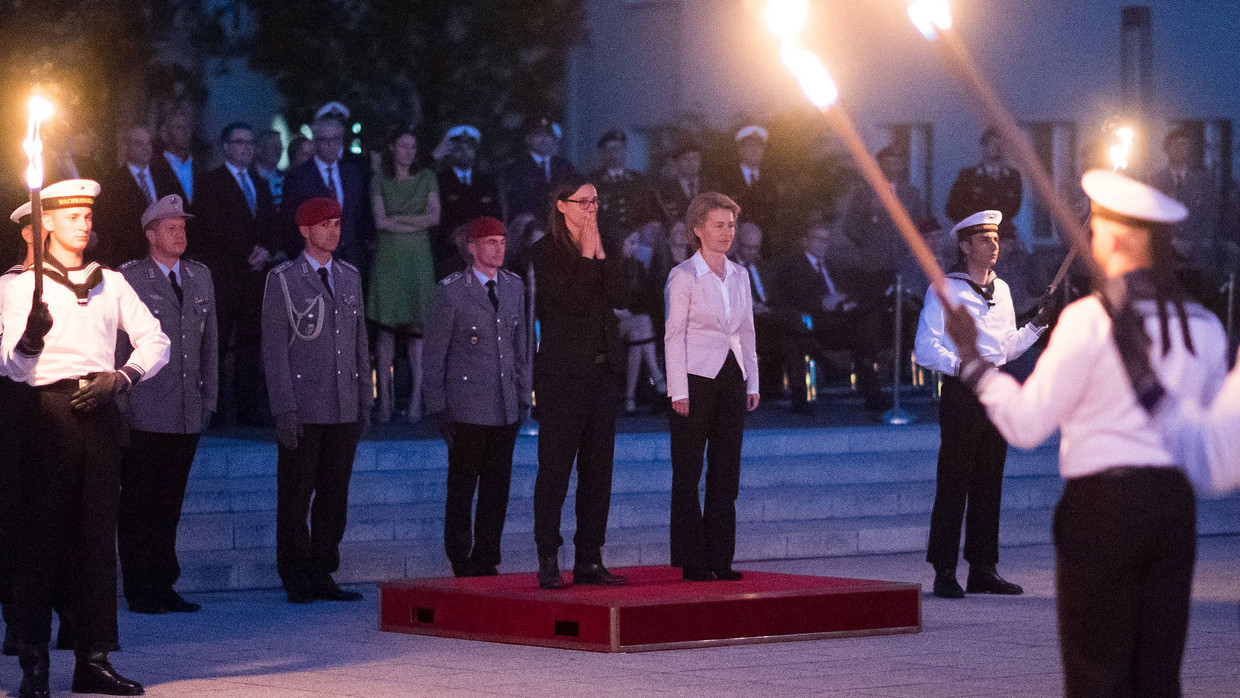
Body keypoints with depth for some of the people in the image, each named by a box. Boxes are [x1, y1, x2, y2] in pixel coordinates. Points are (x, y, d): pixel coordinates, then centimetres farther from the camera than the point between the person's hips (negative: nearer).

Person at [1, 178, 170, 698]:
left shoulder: (111, 283, 16)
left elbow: (155, 341, 13)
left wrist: (121, 377, -4)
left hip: (100, 410, 4)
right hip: (49, 408, -4)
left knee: (97, 534, 3)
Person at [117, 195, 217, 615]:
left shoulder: (200, 277, 15)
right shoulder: (127, 278, -1)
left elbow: (209, 341, 18)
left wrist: (208, 398, 12)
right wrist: (118, 401, -8)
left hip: (187, 417, 5)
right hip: (144, 414, -5)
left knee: (169, 504, 8)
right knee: (137, 505, -1)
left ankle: (163, 586, 13)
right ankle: (140, 591, 2)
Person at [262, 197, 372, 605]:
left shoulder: (350, 278, 15)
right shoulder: (283, 280, -1)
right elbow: (274, 350, -5)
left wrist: (364, 403, 12)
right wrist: (284, 410, -12)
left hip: (345, 410, 5)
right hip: (303, 410, -5)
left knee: (334, 496, 6)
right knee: (295, 498, -1)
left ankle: (322, 576, 13)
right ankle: (296, 581, 6)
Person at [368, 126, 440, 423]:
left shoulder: (426, 178, 10)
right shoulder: (380, 181, 7)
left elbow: (434, 217, -1)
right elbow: (380, 221, -4)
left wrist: (398, 218, -5)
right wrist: (416, 222, -6)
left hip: (418, 258, 0)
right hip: (388, 257, 0)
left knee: (417, 330, -4)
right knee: (385, 329, -4)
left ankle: (416, 398, -3)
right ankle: (385, 398, -2)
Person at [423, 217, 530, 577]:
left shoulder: (514, 286, 11)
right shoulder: (451, 291, -5)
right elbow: (434, 353, -3)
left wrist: (523, 396, 13)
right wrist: (438, 407, -7)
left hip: (505, 409, 5)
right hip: (466, 409, -5)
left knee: (497, 489, 5)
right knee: (461, 490, 0)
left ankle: (486, 561, 13)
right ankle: (462, 564, 8)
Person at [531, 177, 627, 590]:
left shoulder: (603, 251, 14)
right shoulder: (546, 251, -5)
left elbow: (617, 297, 0)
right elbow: (570, 299, -17)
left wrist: (601, 251, -3)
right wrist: (587, 253, -10)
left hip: (602, 370, 7)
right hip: (563, 372, -7)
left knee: (598, 467, 6)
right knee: (555, 467, -5)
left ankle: (589, 560, 10)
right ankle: (548, 563, -3)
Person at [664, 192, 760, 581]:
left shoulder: (739, 275, 11)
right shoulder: (684, 276, -5)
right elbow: (674, 335, -7)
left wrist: (752, 382, 11)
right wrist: (679, 390, -12)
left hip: (732, 379, 6)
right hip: (697, 379, -6)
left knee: (726, 472, 6)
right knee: (688, 473, 0)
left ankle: (720, 559, 10)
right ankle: (692, 561, 4)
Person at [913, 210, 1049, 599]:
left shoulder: (1001, 290, 18)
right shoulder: (944, 290, -3)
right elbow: (925, 348, -10)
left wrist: (1038, 325, 10)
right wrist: (960, 365, -24)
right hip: (962, 391, -6)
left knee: (989, 483, 8)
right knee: (954, 482, -7)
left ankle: (983, 569, 12)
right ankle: (944, 572, -5)